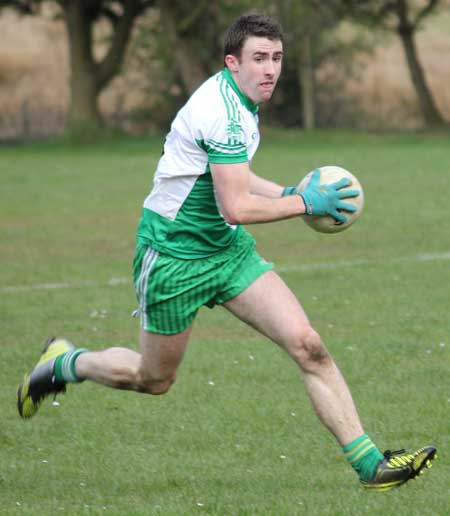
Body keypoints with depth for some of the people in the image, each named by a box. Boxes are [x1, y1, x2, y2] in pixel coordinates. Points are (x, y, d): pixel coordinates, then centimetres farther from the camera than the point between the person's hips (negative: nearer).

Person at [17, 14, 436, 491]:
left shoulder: (236, 98, 6)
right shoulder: (225, 114, -25)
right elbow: (235, 208, -28)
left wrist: (288, 193, 11)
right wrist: (306, 204, -18)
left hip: (228, 249, 8)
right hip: (174, 257, -8)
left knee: (308, 345, -9)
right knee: (154, 379, 10)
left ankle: (368, 462, -11)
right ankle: (63, 363, 38)